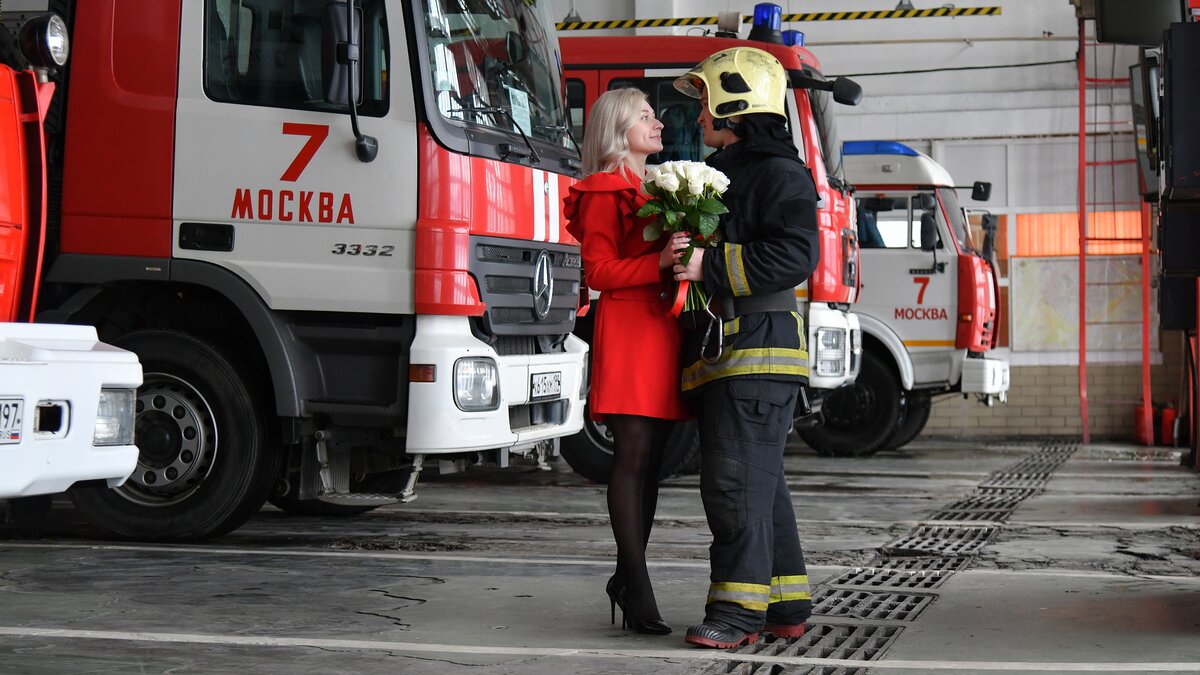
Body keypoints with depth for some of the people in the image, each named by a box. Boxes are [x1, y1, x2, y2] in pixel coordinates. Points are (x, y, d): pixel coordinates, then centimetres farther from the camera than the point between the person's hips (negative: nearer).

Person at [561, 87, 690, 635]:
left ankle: (627, 579, 14)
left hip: (664, 329, 8)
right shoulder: (604, 192, -1)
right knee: (633, 456, -10)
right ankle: (637, 592, -10)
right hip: (627, 328, -8)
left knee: (650, 460, 7)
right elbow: (599, 271, -9)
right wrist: (659, 263, -20)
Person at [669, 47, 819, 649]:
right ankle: (786, 605, 16)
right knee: (757, 487, 11)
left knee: (739, 482, -13)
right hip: (719, 355, 10)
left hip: (758, 354, -10)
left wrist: (711, 265, -21)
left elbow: (793, 257, -20)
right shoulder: (717, 175, 24)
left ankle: (739, 608, -12)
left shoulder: (780, 175, -6)